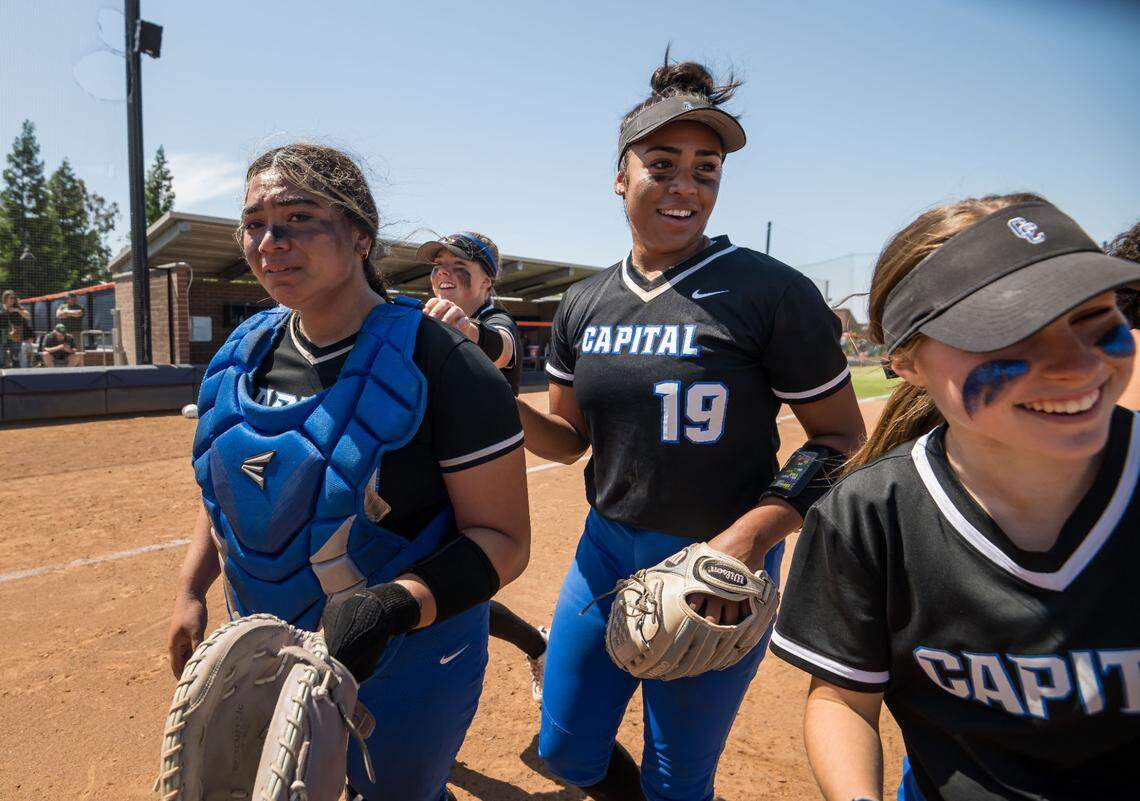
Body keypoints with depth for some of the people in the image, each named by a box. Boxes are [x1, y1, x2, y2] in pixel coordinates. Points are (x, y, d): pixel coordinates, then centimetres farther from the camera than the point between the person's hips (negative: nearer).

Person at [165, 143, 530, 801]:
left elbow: (504, 539, -22)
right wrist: (192, 591, 6)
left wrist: (394, 605, -35)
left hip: (402, 665, -5)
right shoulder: (245, 353, -2)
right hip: (265, 654, 6)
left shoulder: (439, 364, -23)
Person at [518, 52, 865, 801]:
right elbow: (568, 438, 7)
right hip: (606, 552, 5)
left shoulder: (773, 292, -13)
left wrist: (755, 534, -24)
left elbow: (841, 437, -9)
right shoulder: (584, 304, 2)